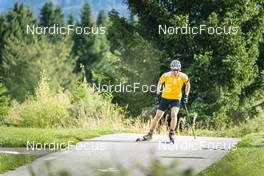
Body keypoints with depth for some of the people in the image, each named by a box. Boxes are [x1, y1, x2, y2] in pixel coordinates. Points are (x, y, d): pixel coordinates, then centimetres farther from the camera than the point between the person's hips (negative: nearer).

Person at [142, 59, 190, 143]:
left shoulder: (183, 77, -12)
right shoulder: (166, 75, -14)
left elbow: (188, 84, 8)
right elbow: (159, 83, 5)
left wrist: (186, 96, 1)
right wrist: (158, 95, 0)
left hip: (176, 99, -1)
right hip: (165, 98, 1)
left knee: (174, 114, -24)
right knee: (158, 116, 2)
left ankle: (171, 133, -9)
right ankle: (150, 134, 16)